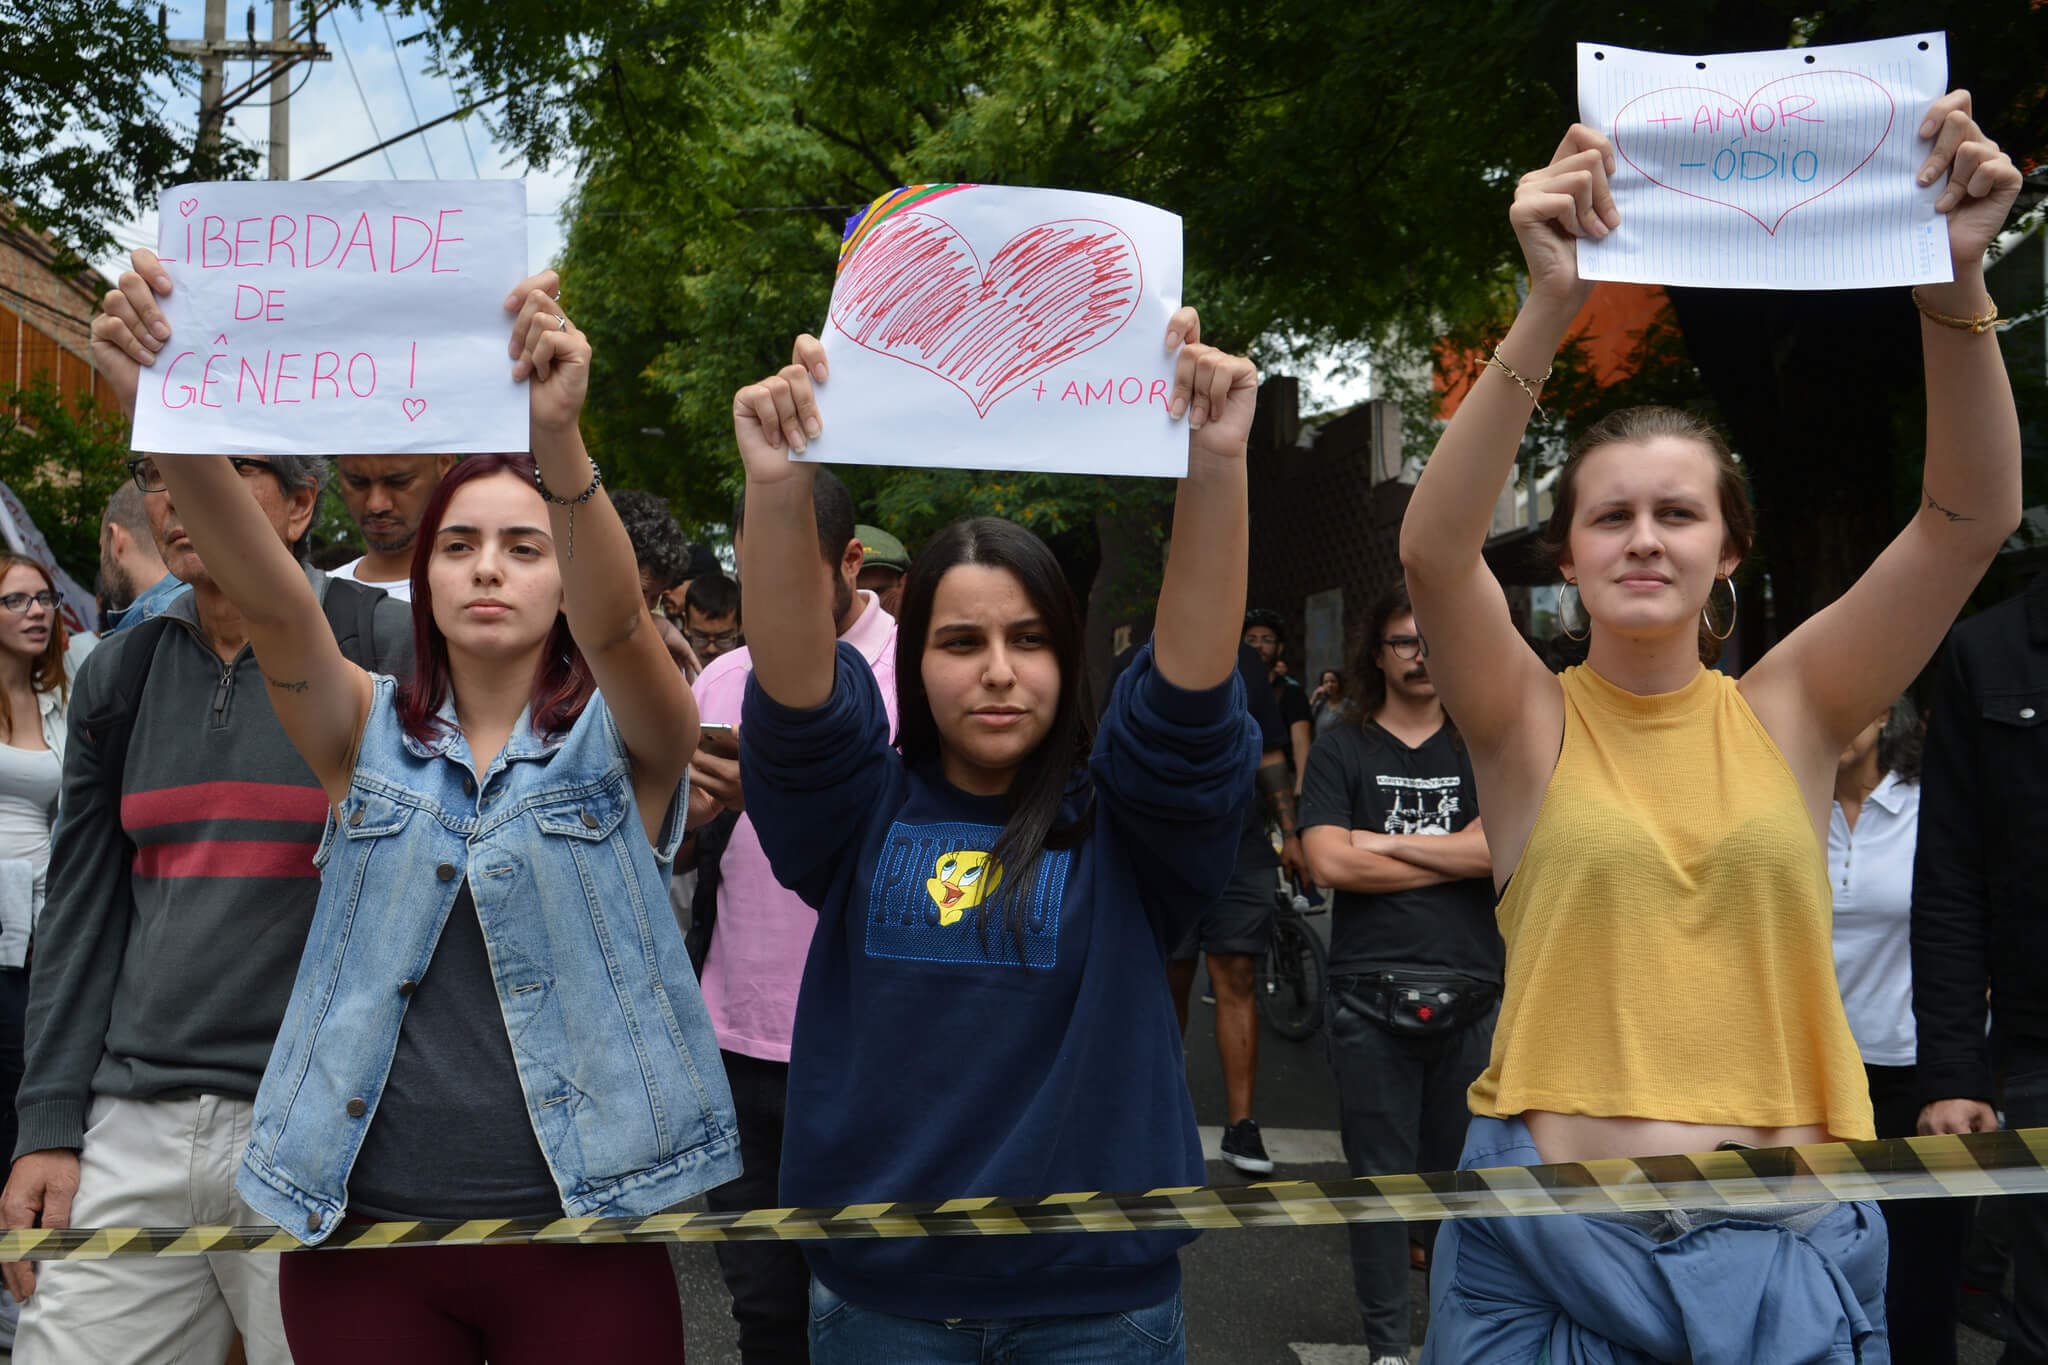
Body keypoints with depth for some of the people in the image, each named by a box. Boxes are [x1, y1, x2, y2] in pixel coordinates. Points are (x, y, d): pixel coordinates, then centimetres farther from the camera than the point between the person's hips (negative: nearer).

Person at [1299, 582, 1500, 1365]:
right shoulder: (1341, 752, 5)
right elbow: (1328, 861, -10)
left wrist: (1386, 842, -8)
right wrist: (1456, 857, -5)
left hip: (1471, 996, 2)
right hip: (1371, 997, -1)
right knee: (1381, 1176, 4)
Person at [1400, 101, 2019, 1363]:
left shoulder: (1790, 711, 1)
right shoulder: (1529, 722, -4)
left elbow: (1973, 519, -7)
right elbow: (1433, 550, -21)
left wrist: (1955, 284, -20)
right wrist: (1549, 310, -30)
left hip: (1793, 1250, 2)